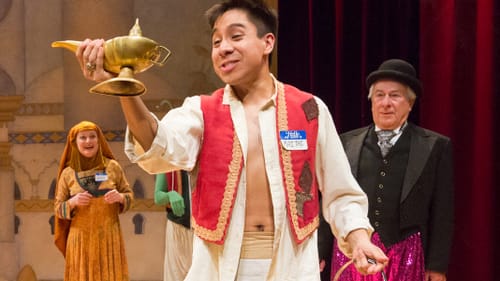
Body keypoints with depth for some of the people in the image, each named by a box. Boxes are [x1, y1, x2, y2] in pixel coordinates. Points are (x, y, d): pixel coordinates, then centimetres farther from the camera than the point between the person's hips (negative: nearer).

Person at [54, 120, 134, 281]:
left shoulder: (112, 166, 4)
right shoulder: (68, 173, 4)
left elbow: (129, 194, 10)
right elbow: (58, 208, 7)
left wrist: (120, 197, -11)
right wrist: (73, 202, -13)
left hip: (108, 237, 0)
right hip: (81, 239, 0)